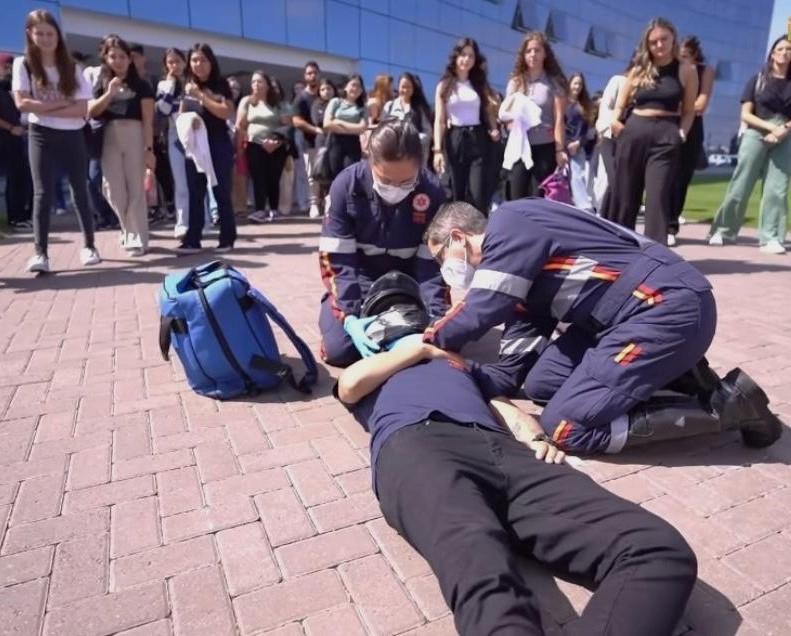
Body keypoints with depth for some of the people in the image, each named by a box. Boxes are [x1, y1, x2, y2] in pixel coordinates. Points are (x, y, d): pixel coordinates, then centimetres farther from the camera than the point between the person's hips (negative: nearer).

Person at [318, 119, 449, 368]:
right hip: (360, 278, -1)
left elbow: (434, 263, -15)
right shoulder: (346, 185, -22)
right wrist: (349, 317, -33)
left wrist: (434, 317, -29)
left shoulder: (432, 192, -20)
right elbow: (336, 260, -20)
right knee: (339, 349, -17)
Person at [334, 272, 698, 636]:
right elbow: (350, 385, 13)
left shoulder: (464, 364, 44)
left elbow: (503, 407, 28)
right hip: (413, 446, -2)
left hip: (499, 446, 3)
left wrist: (534, 437, 4)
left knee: (660, 550, -24)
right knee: (483, 572, -40)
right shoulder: (367, 370, 38)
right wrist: (420, 348, 25)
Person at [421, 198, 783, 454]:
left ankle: (727, 406, -3)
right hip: (640, 310, 10)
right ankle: (675, 372, 10)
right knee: (540, 383, 9)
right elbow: (520, 351, 15)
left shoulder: (509, 225, -10)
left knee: (567, 426, -12)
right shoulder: (515, 259, 17)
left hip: (670, 306, -10)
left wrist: (431, 340, 4)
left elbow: (480, 313, -14)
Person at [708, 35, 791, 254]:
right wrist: (771, 126, -13)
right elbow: (746, 115, 0)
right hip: (756, 135, -2)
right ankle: (724, 231, 7)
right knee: (740, 186, -3)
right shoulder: (758, 79, 6)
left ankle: (771, 238, -3)